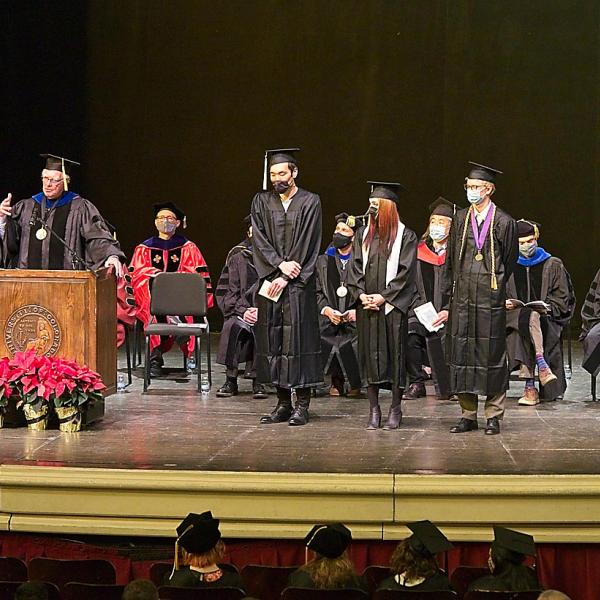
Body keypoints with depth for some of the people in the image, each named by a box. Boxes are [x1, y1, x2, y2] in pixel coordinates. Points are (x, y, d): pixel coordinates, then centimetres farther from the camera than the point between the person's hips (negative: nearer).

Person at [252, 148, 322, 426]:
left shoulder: (310, 202, 0)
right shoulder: (261, 202, 10)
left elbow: (307, 245, -6)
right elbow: (259, 240, 1)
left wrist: (286, 278, -12)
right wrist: (280, 265, -14)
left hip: (298, 285, -3)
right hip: (270, 280, 4)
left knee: (298, 338, -6)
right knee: (272, 338, 3)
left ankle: (302, 404, -3)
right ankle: (283, 403, 9)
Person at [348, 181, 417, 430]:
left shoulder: (405, 236, -2)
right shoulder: (363, 234, 12)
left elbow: (405, 272, -7)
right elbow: (356, 268, 9)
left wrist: (383, 297, -13)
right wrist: (362, 295, -6)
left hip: (392, 306, -4)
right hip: (366, 306, 4)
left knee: (394, 354, -2)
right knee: (369, 354, 3)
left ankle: (395, 409, 5)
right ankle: (374, 409, 7)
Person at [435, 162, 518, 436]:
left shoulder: (503, 222, 0)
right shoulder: (460, 219, 10)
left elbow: (509, 263, 6)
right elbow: (451, 261, 11)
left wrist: (496, 290, 5)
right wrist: (450, 296, 7)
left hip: (490, 300, -3)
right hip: (462, 298, 4)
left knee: (491, 354, -1)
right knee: (462, 353, 3)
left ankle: (493, 415, 6)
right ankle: (468, 414, 11)